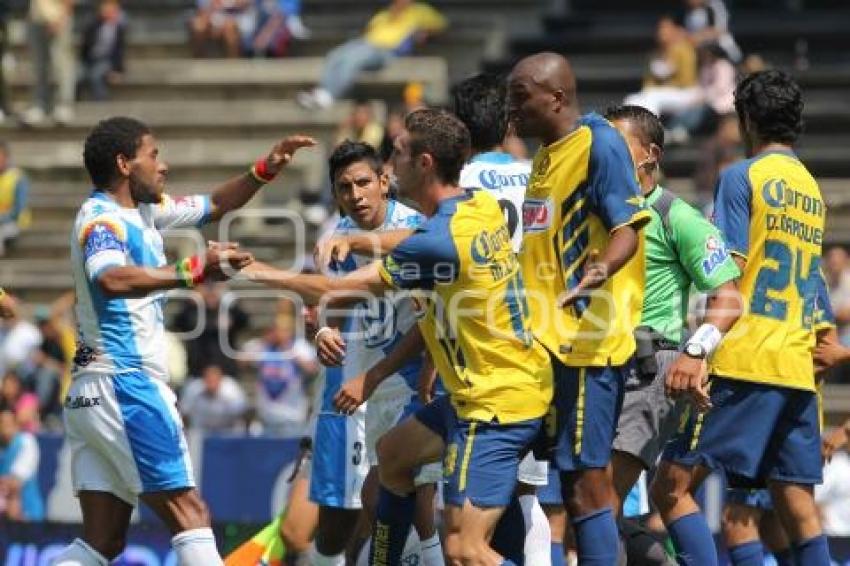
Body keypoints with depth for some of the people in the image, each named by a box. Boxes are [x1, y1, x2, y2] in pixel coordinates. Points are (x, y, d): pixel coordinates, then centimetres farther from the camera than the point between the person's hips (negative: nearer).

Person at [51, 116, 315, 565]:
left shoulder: (142, 212, 17)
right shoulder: (102, 220, -12)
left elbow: (215, 205, 30)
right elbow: (111, 279, -35)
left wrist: (263, 171, 17)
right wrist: (194, 270, -41)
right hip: (125, 384, -10)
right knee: (190, 516, -9)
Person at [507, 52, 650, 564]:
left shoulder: (600, 142, -10)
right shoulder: (547, 155, 18)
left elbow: (628, 227, -18)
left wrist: (603, 267, -37)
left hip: (587, 343, -9)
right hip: (545, 343, 9)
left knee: (585, 484, -10)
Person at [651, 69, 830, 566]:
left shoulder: (743, 177, -3)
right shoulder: (813, 189, 19)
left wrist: (697, 351, -18)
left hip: (745, 362, -7)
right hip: (798, 370, 7)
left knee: (673, 487, -6)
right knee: (800, 511, 5)